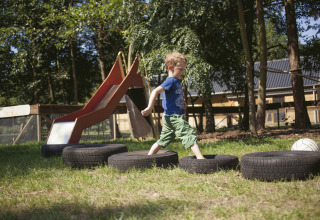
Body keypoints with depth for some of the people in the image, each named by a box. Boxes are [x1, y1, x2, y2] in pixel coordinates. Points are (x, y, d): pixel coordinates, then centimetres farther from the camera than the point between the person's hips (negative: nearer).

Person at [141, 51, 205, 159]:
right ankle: (200, 157, -12)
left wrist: (182, 104, 17)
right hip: (173, 117, -10)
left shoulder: (177, 81, 16)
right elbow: (155, 91, -23)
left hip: (170, 118, 10)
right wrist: (150, 108, -29)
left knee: (163, 140, 15)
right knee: (190, 135, -11)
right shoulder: (171, 81, -13)